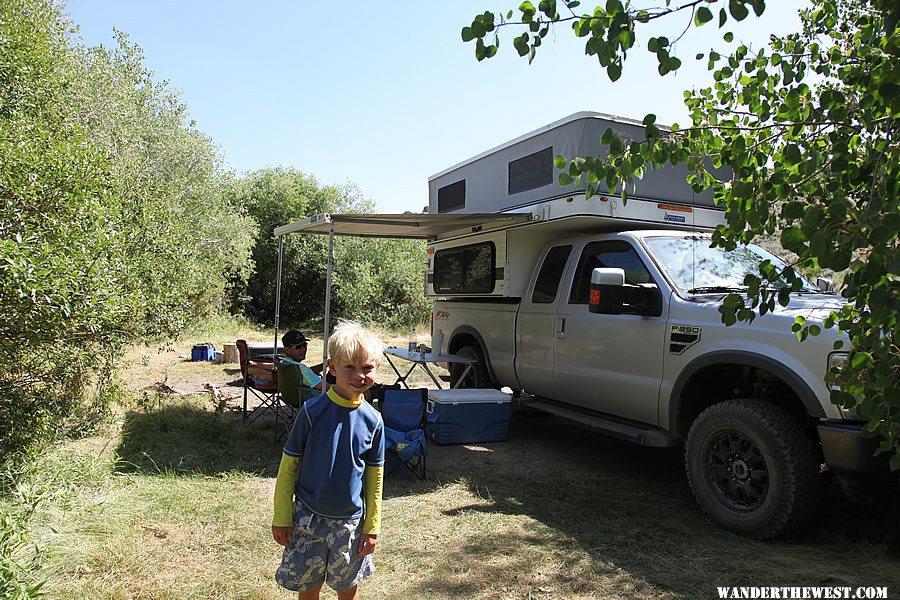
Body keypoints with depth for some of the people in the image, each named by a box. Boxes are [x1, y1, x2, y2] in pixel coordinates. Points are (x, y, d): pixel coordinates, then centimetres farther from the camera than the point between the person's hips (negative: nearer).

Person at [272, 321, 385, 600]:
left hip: (350, 521, 2)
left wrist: (372, 527, 3)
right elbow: (288, 466, -6)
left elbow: (375, 477, 1)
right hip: (308, 517, -1)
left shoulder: (372, 419, -7)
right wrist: (281, 517, -4)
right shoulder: (312, 411, -15)